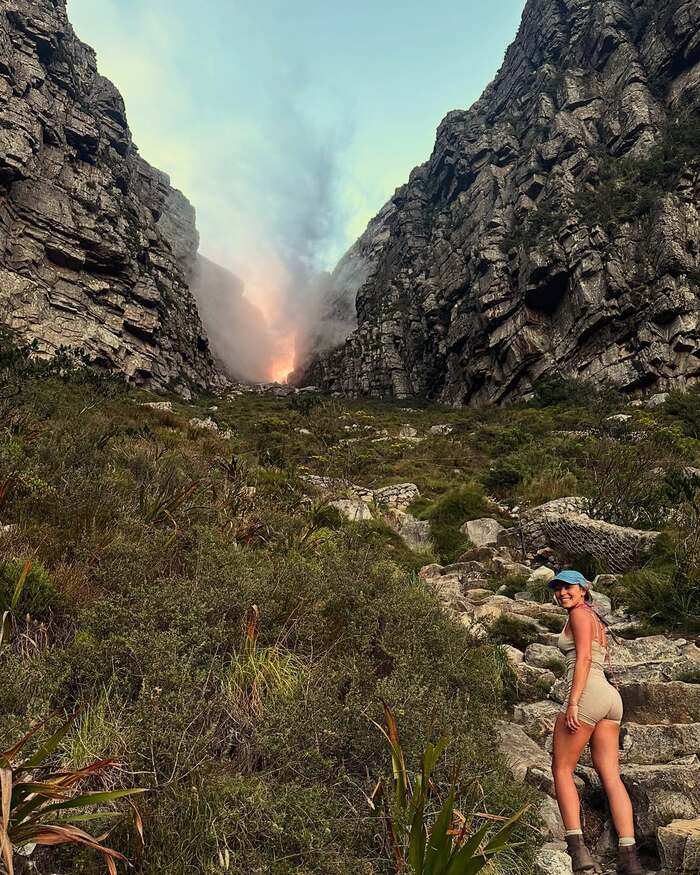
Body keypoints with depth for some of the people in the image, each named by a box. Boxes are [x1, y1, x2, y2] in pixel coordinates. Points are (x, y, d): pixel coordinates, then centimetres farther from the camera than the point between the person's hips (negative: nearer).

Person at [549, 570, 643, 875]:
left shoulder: (579, 613, -2)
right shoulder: (595, 620, 25)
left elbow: (583, 658, -13)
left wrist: (573, 702, -18)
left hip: (586, 693, -9)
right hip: (610, 696, 9)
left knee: (561, 769, 0)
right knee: (611, 778, 4)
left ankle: (577, 850, -6)